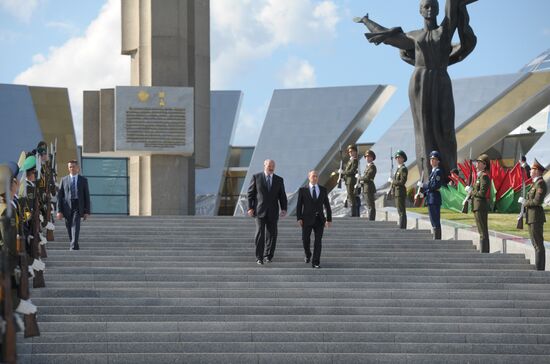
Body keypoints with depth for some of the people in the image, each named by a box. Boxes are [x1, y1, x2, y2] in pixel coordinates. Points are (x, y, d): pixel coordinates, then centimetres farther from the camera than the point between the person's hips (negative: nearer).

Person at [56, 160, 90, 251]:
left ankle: (74, 246, -25)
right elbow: (59, 196, 6)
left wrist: (87, 211, 0)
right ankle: (74, 244, 23)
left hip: (78, 206, -2)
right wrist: (59, 211, -3)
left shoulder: (83, 180, 7)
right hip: (67, 207, 2)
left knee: (76, 225, -18)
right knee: (69, 227, 6)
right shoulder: (64, 180, 9)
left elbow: (87, 196, 6)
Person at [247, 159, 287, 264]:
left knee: (272, 234, 2)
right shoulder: (256, 177, 1)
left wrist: (284, 209, -6)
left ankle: (268, 256, 17)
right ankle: (259, 257, -4)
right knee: (260, 233, -9)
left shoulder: (279, 180, 8)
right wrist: (250, 208, -6)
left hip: (272, 212, 2)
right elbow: (251, 193, 2)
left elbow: (282, 196, 7)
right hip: (260, 210, -2)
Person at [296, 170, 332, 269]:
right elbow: (299, 205, -1)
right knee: (305, 240, 3)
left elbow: (327, 205, 9)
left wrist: (329, 219, 5)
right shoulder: (303, 190, 1)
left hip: (319, 219, 1)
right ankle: (308, 255, 33)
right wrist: (299, 218, -10)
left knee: (318, 241, -6)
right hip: (307, 219, -1)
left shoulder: (323, 190, 6)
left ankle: (315, 262, -3)